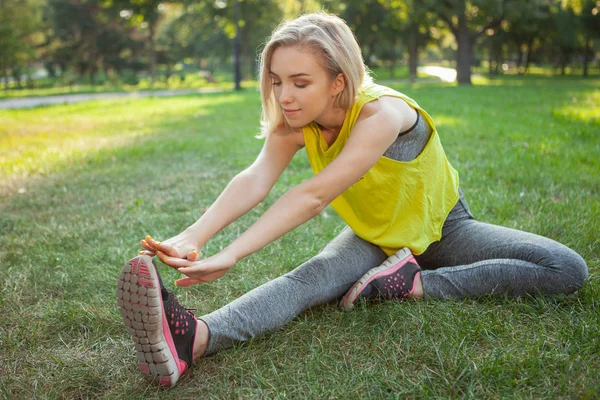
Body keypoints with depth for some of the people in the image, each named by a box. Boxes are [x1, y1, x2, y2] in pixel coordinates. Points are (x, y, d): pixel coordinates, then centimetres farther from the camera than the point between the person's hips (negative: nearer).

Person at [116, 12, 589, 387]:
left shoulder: (382, 113, -36)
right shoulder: (294, 123, -19)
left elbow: (313, 197, -46)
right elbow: (255, 180, -36)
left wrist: (229, 257, -52)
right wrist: (193, 237, -55)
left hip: (441, 227, -1)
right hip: (376, 237, 2)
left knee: (568, 270, -19)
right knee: (312, 278, -32)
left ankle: (416, 283, -29)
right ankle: (193, 338, -54)